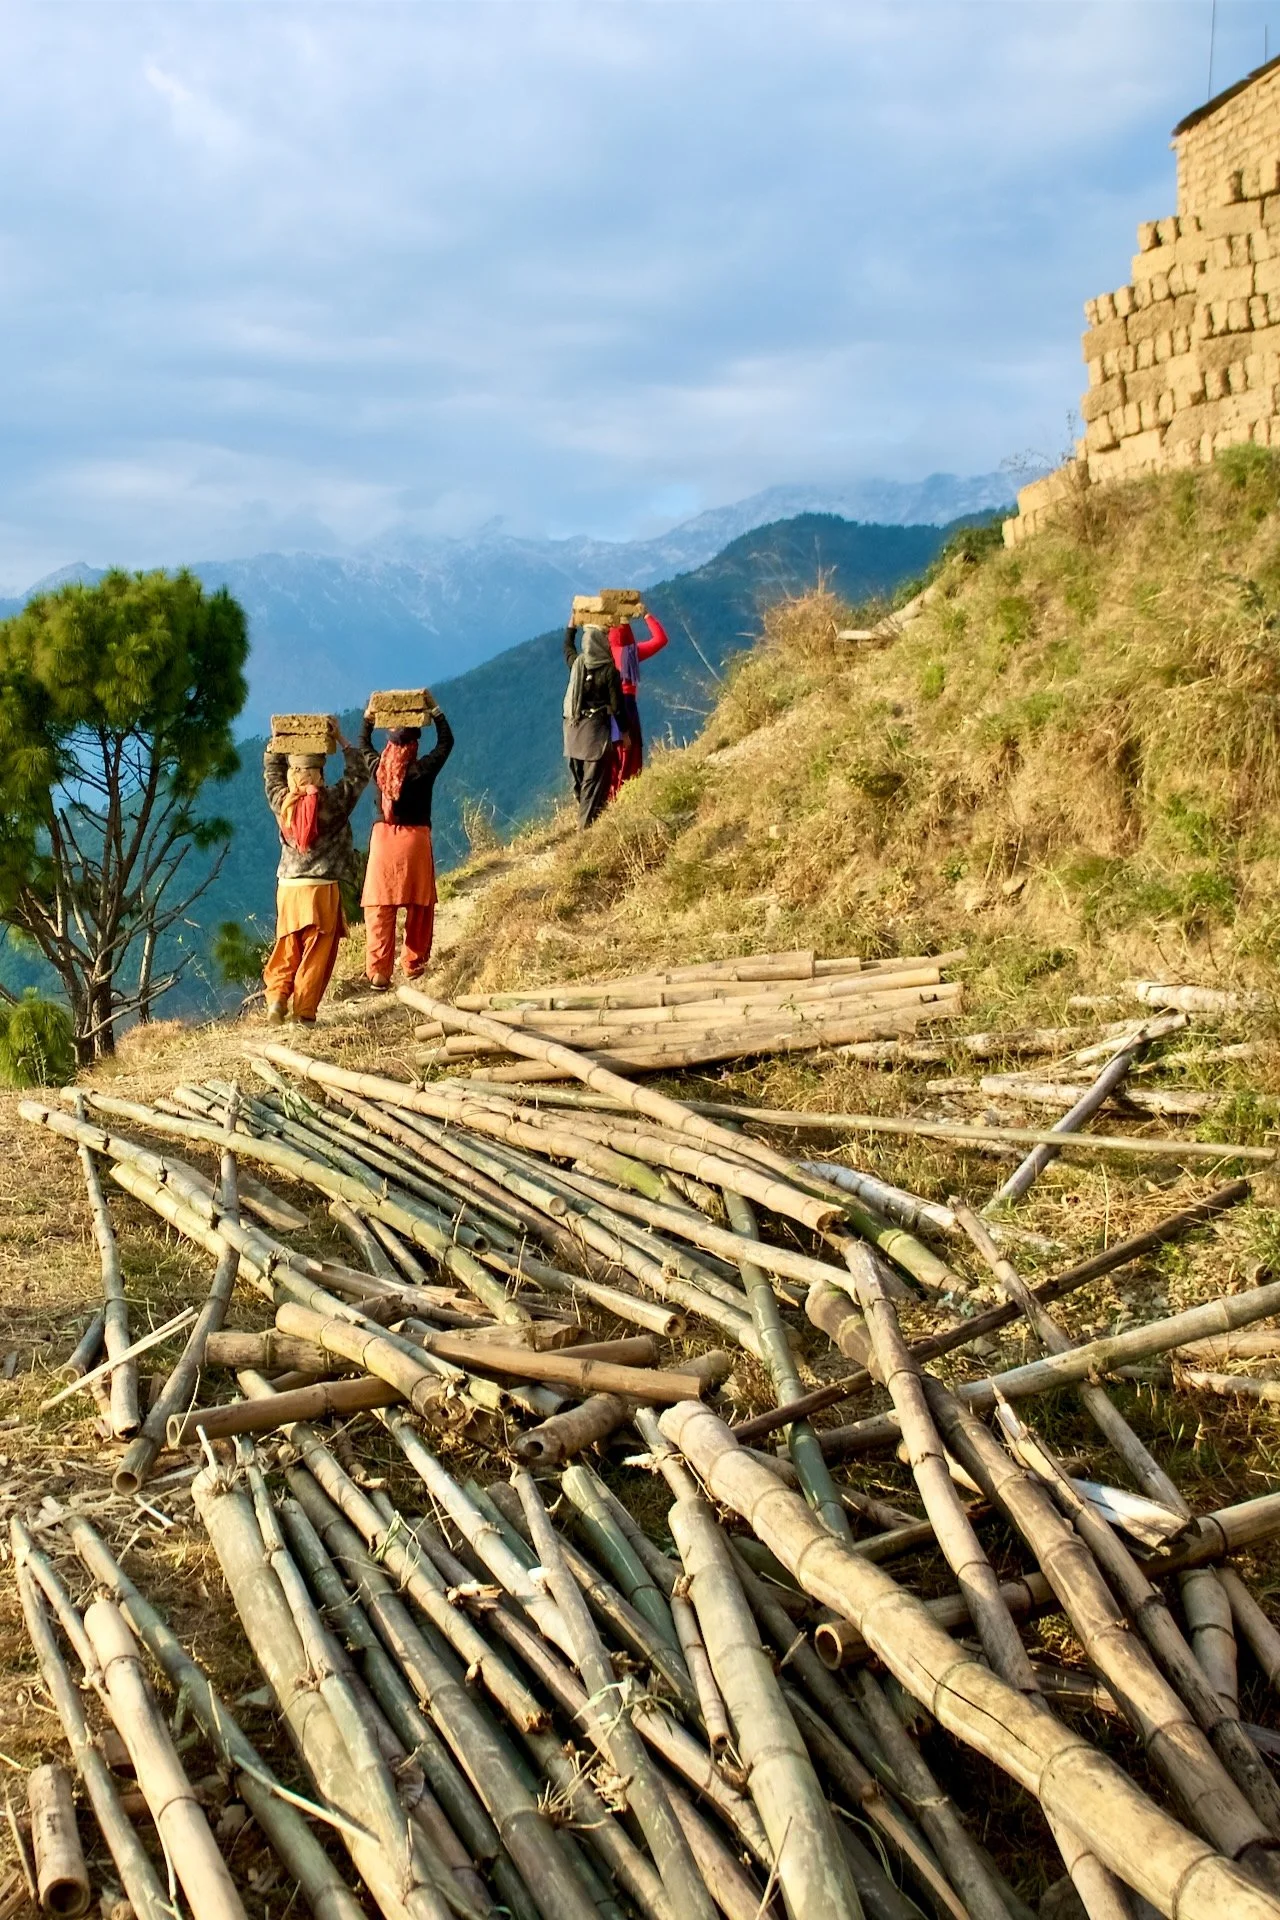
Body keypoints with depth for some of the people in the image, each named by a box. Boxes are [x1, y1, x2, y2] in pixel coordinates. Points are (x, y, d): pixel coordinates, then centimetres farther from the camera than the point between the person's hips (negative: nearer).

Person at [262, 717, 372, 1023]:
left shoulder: (281, 800, -1)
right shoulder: (332, 801, -10)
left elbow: (271, 770, 18)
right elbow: (359, 774, 4)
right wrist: (341, 740, 8)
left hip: (288, 887, 3)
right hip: (322, 889, -3)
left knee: (287, 947, 14)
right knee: (317, 952, 2)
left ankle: (277, 996, -3)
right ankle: (305, 1010, 0)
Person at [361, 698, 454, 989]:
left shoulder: (377, 768, 0)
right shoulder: (423, 770, -7)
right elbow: (446, 742, 9)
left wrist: (368, 719, 30)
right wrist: (436, 713, 16)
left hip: (382, 839, 2)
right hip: (415, 840, -2)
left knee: (379, 910, 0)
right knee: (418, 906, 13)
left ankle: (378, 972, -5)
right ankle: (413, 963, 20)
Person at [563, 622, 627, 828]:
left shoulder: (576, 663, 1)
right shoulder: (609, 671, -14)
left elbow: (568, 646, 25)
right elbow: (617, 705, -11)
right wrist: (624, 731, 0)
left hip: (574, 728, 6)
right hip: (596, 728, -6)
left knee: (579, 778, 15)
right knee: (594, 780, -3)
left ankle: (584, 817, 26)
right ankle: (587, 823, -7)